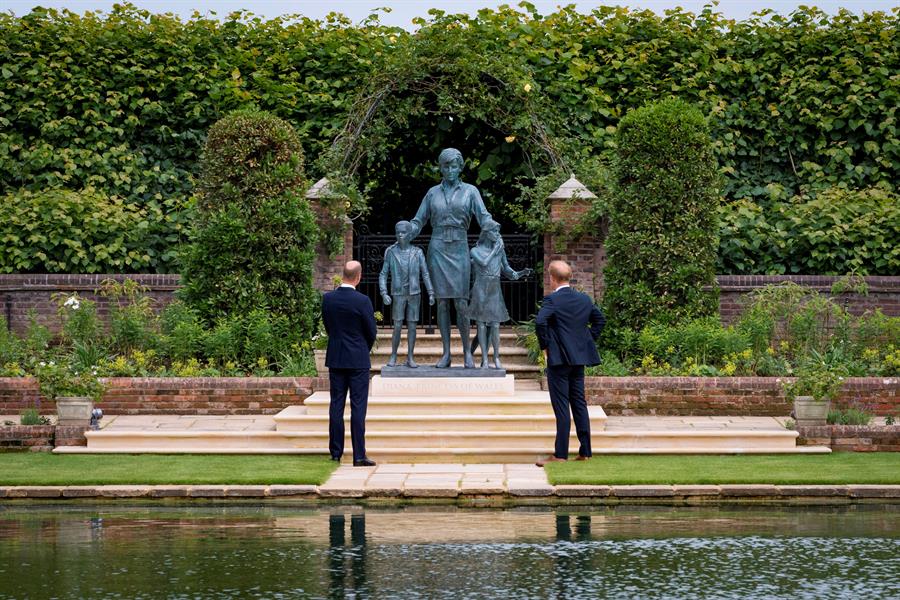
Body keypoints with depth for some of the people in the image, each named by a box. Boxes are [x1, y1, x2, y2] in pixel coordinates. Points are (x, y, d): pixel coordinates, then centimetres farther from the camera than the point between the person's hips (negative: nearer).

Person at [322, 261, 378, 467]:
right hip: (358, 360, -4)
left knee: (336, 405, 9)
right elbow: (372, 332, -7)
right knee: (358, 407, -2)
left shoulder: (328, 299, -2)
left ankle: (336, 452, 11)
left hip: (335, 359, 4)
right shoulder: (362, 301, -15)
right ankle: (359, 455, -5)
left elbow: (328, 326, 8)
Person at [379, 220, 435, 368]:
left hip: (414, 294, 1)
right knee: (397, 327, -5)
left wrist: (431, 293, -7)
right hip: (398, 295, -1)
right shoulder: (391, 252, -3)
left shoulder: (417, 253, -1)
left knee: (412, 326, 1)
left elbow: (425, 274, 1)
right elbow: (383, 275, -1)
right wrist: (384, 294, -13)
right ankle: (393, 356, 9)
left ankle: (410, 358, 8)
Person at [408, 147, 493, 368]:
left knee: (461, 303, -7)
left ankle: (467, 352, 5)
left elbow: (483, 217, -6)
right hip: (437, 249, 2)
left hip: (459, 250, -2)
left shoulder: (470, 191, 5)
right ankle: (446, 354, 3)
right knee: (442, 302, 0)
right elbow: (418, 222, 12)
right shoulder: (433, 193, 10)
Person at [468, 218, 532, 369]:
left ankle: (496, 359, 4)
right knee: (481, 325, -3)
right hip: (480, 291, -3)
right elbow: (484, 263, -17)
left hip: (495, 292, 3)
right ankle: (484, 360, 1)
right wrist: (495, 249, -7)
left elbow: (506, 269, 14)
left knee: (495, 325, -3)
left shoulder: (500, 249, 10)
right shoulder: (475, 251, 0)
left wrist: (519, 273, -4)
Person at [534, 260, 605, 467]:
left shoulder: (552, 300, -12)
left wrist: (545, 345, -13)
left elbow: (540, 321, -26)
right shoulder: (584, 299, 9)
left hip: (559, 359, -6)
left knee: (561, 406, -5)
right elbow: (600, 319, 19)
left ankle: (560, 454, -5)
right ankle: (585, 452, 13)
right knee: (579, 403, 11)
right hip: (580, 358, 6)